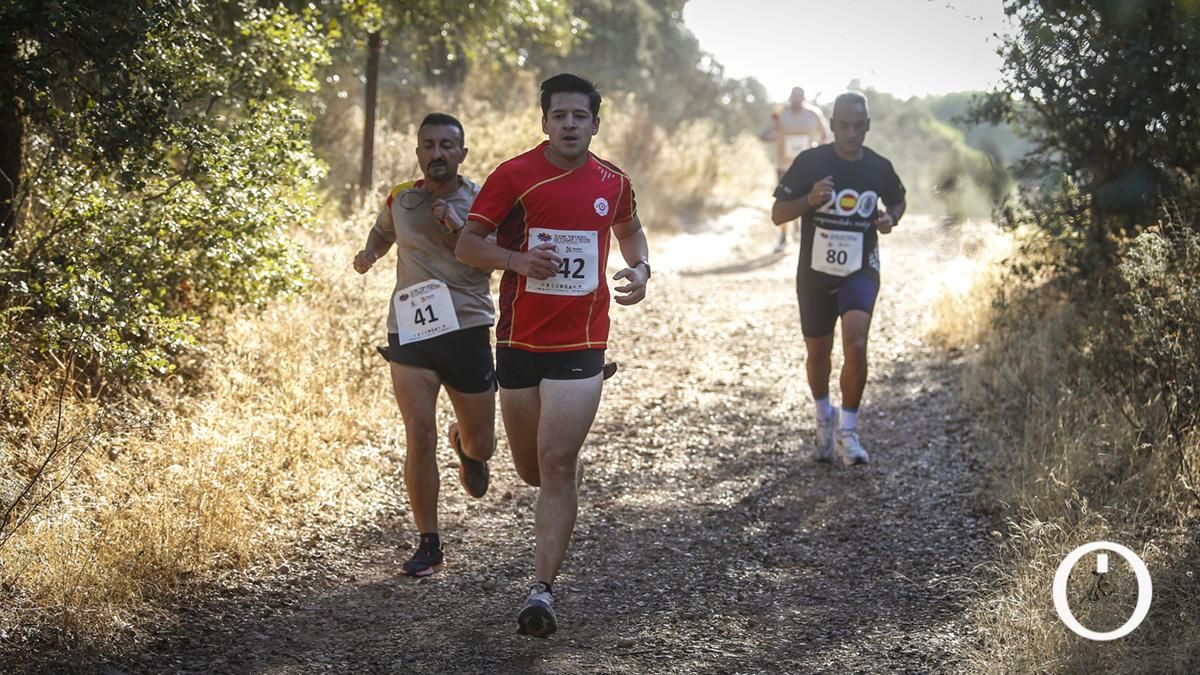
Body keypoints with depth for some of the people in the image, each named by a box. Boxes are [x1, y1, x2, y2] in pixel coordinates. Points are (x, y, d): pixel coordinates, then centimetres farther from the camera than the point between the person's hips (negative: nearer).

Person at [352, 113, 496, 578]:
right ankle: (429, 545, -1)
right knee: (420, 437, -13)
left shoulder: (482, 201, 0)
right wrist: (369, 253, 7)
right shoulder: (400, 199, 6)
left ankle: (465, 445, 50)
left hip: (467, 330, 0)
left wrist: (458, 228, -21)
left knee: (481, 446, 9)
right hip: (410, 334, 0)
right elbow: (383, 230, 28)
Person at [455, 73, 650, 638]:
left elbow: (629, 230, 25)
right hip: (519, 341, 1)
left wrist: (640, 268, 4)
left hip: (581, 343, 0)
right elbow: (467, 245, -5)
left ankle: (542, 590, -10)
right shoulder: (514, 176, -5)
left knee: (557, 466, -11)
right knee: (531, 470, 12)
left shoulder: (613, 182, 4)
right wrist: (517, 259, -24)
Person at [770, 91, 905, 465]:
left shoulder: (879, 167, -3)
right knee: (818, 352, 13)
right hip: (815, 273, 0)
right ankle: (823, 416, 41)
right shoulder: (810, 162, -9)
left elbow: (897, 201, 19)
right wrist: (810, 199, -24)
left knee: (856, 346, -21)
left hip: (860, 272, 0)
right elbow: (777, 214, -6)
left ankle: (847, 430, -6)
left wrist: (891, 218, -4)